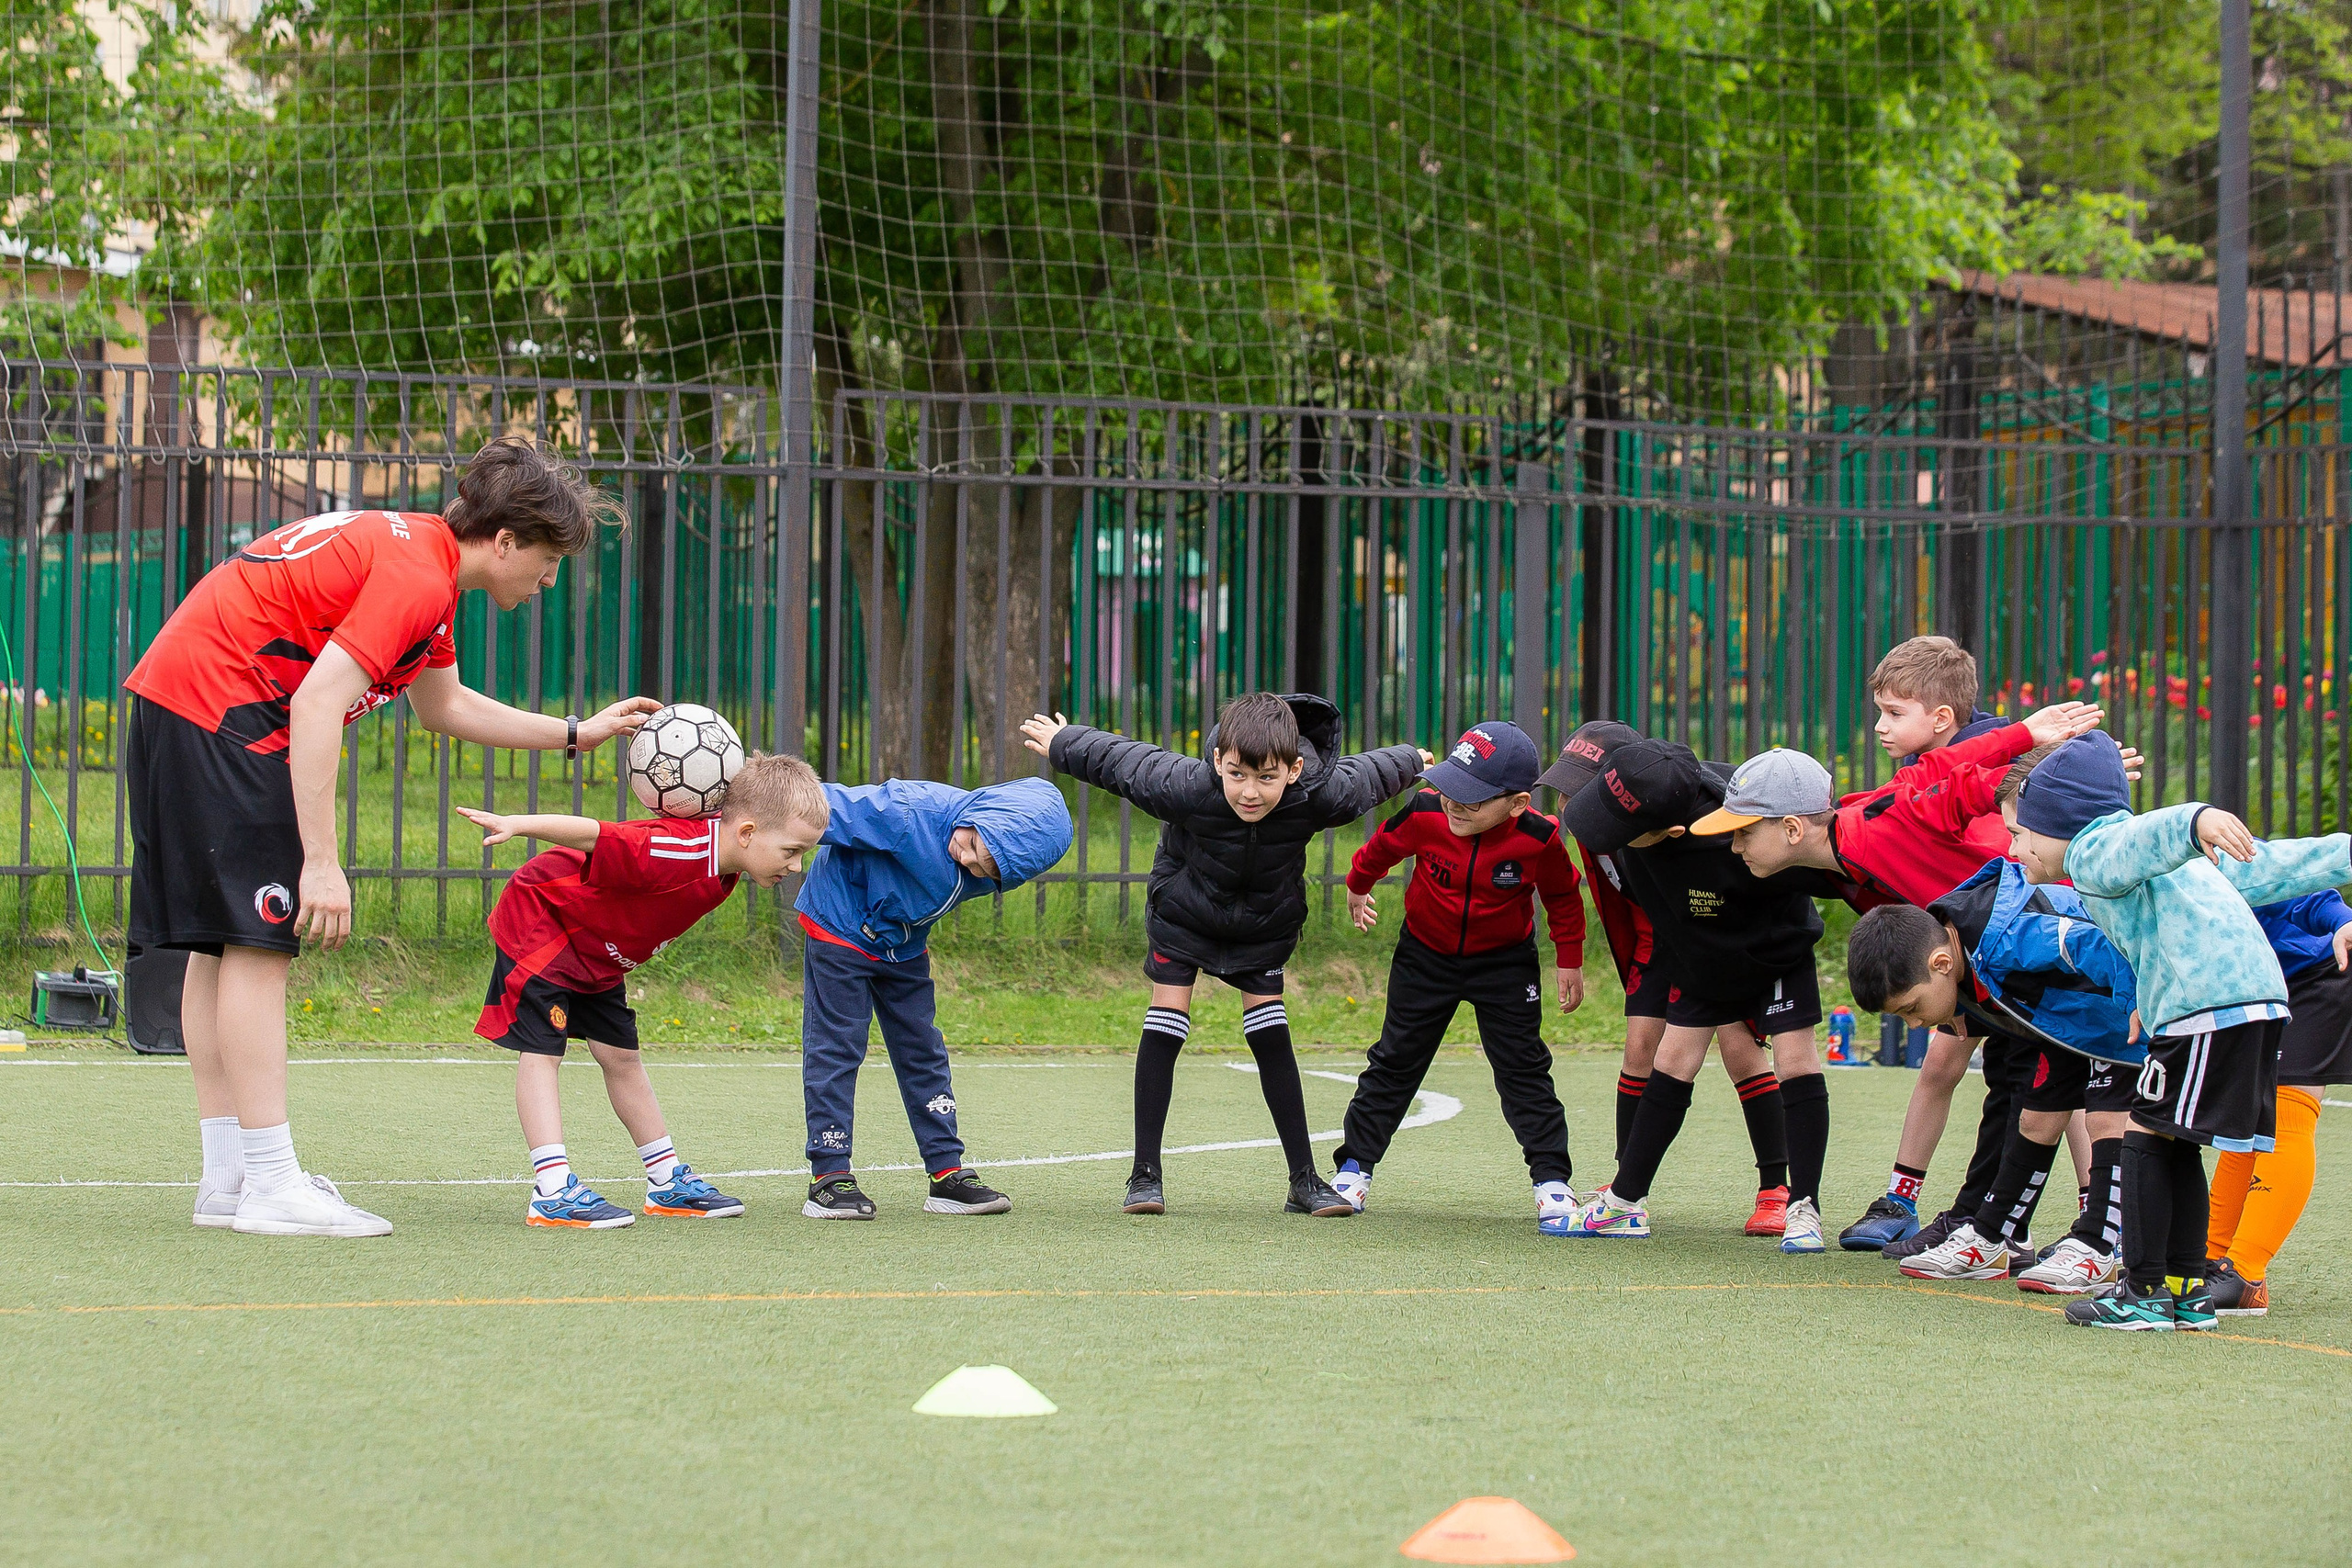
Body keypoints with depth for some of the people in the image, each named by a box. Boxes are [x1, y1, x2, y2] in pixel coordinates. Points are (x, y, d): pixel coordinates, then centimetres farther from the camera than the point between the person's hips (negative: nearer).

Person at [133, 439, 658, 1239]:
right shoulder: (418, 578, -18)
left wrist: (577, 733, 31)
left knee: (221, 941, 12)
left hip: (170, 697, 11)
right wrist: (321, 863, -27)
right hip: (220, 709, -11)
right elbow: (317, 705, -26)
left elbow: (443, 705, 29)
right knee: (258, 942, -10)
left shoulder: (419, 551, 15)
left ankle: (228, 1177, 16)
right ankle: (271, 1188, -12)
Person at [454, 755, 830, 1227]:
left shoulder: (724, 865, -9)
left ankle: (667, 1182, 22)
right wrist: (517, 825, -53)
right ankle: (552, 1192, -20)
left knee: (621, 1058, 15)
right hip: (540, 919, -9)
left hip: (595, 950, 9)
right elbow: (591, 834, -43)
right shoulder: (675, 852, -38)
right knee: (541, 1050, -13)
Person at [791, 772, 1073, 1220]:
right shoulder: (909, 813, -35)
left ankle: (948, 1174, 12)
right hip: (840, 928, -6)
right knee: (836, 1048, -6)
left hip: (904, 947, 6)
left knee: (923, 1052, 8)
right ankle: (829, 1176, -3)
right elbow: (831, 807, -31)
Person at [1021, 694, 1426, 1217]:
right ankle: (1145, 1174, -4)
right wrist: (1060, 743, -1)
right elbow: (1124, 762, -19)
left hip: (1265, 922, 1)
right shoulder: (1186, 787, -37)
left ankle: (1305, 1181, 0)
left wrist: (1410, 763, 13)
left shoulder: (1321, 796, -32)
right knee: (1164, 1024, -9)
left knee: (1271, 1032, -4)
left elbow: (1365, 776, -9)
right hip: (1183, 912, -1)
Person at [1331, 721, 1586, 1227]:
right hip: (1427, 955, 1)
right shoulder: (1424, 815, -25)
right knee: (1397, 1058, 7)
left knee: (1523, 1067, -1)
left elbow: (1562, 898, -6)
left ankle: (1551, 1178, 4)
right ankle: (1355, 1164, 17)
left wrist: (1570, 961, 1)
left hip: (1504, 962, -1)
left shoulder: (1538, 839, -26)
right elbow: (1381, 849, -1)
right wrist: (1357, 887, 17)